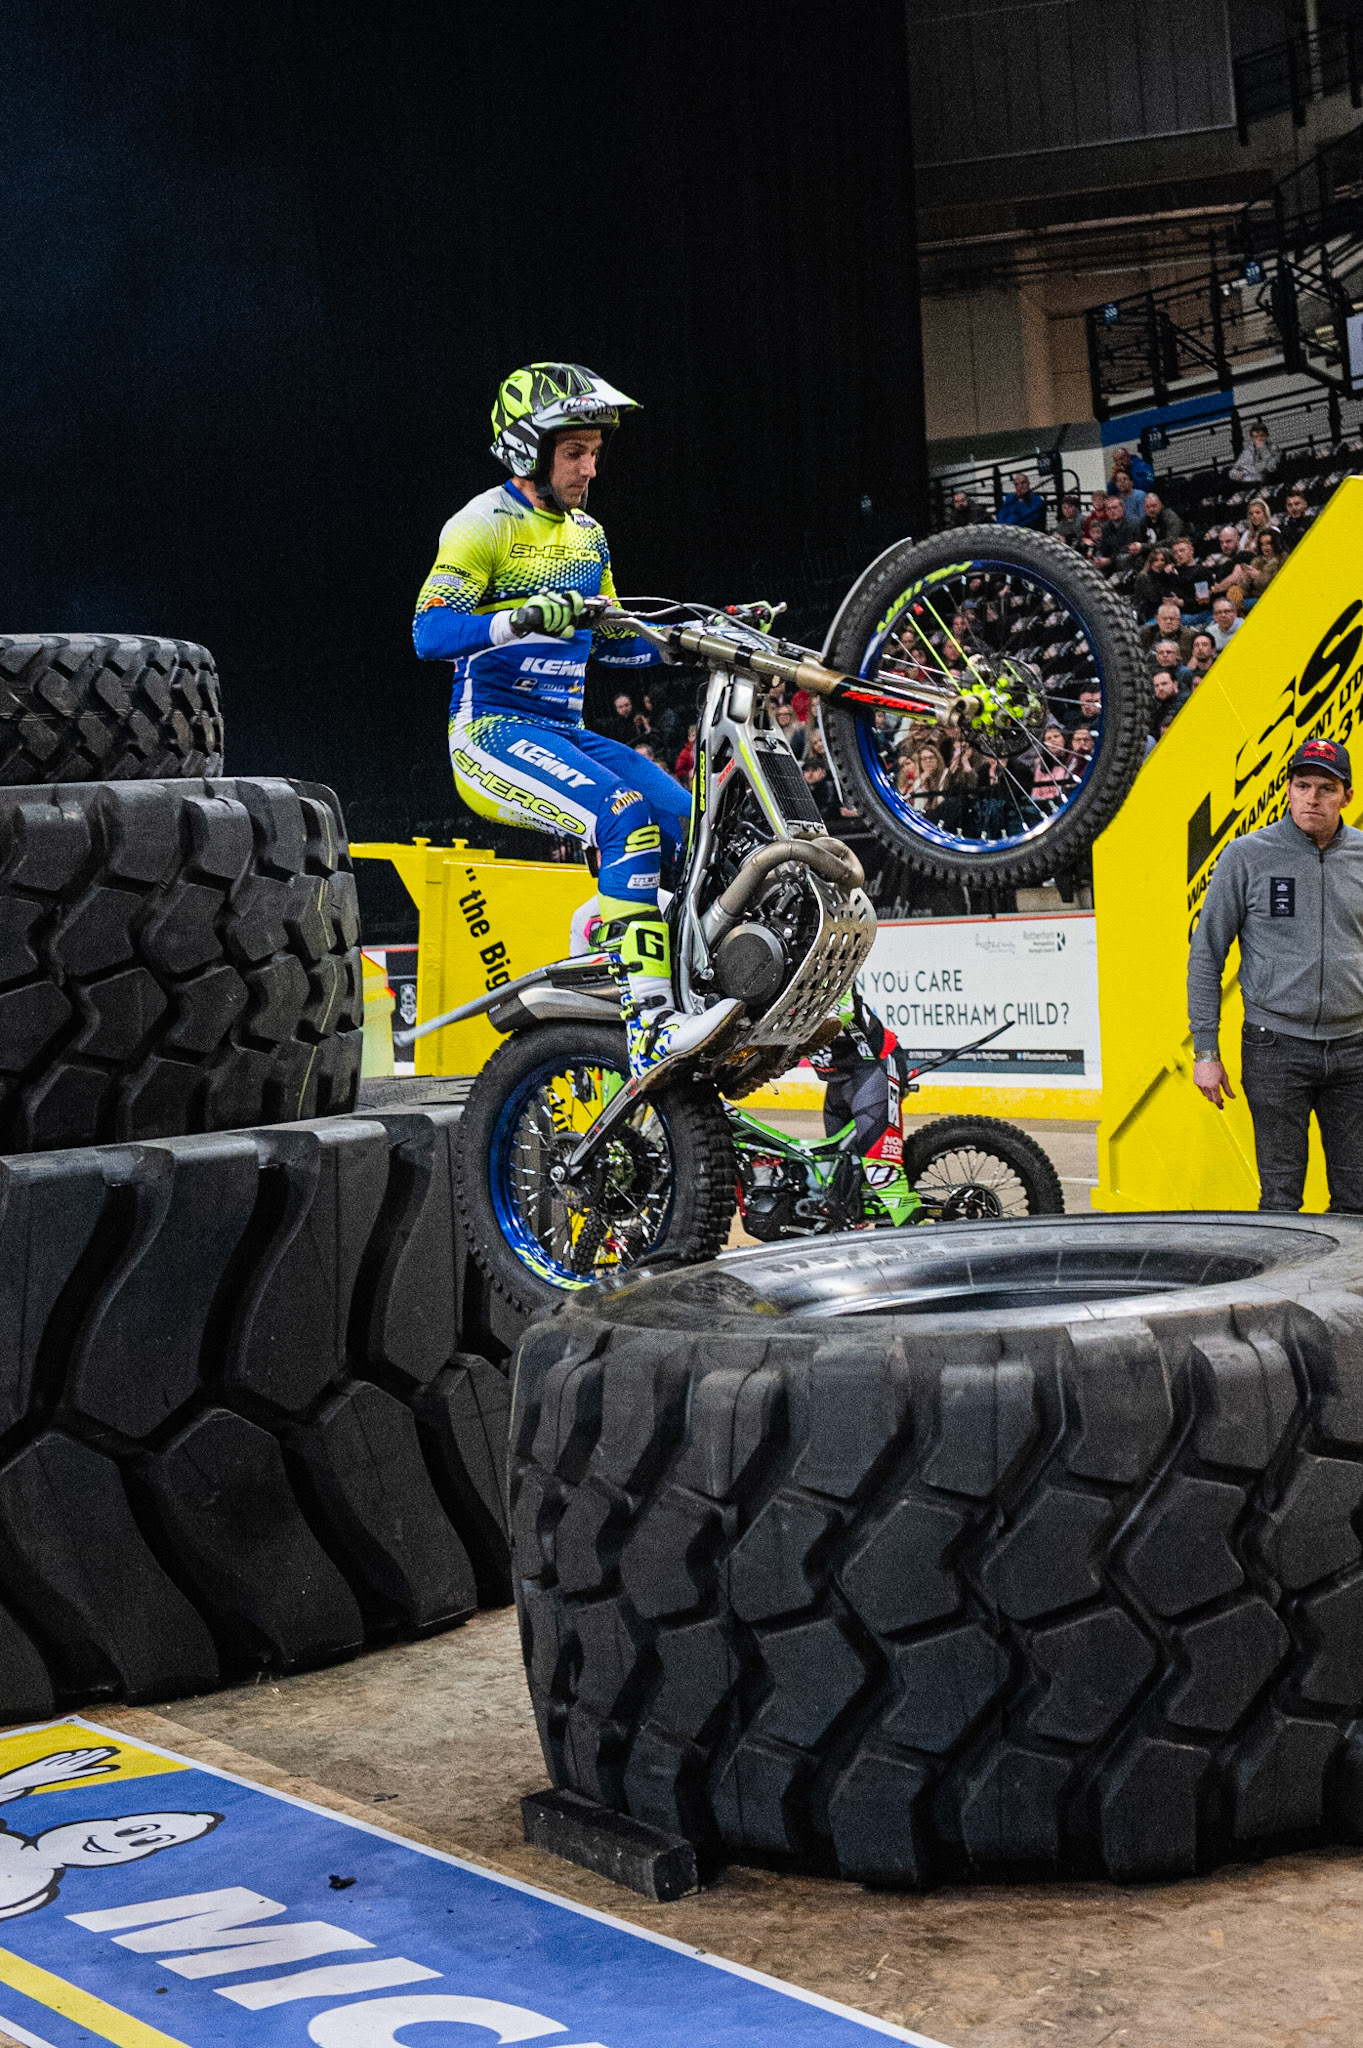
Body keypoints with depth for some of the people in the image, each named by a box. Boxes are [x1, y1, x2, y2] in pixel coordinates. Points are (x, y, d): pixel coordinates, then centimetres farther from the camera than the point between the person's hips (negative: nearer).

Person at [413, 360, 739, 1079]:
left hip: (565, 734, 8)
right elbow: (430, 632, -19)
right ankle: (649, 1026, -39)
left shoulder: (586, 535, 19)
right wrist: (521, 619, -34)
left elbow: (614, 643, 24)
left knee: (694, 823, -13)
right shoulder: (485, 524, -7)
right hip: (492, 732, -8)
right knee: (626, 812, -32)